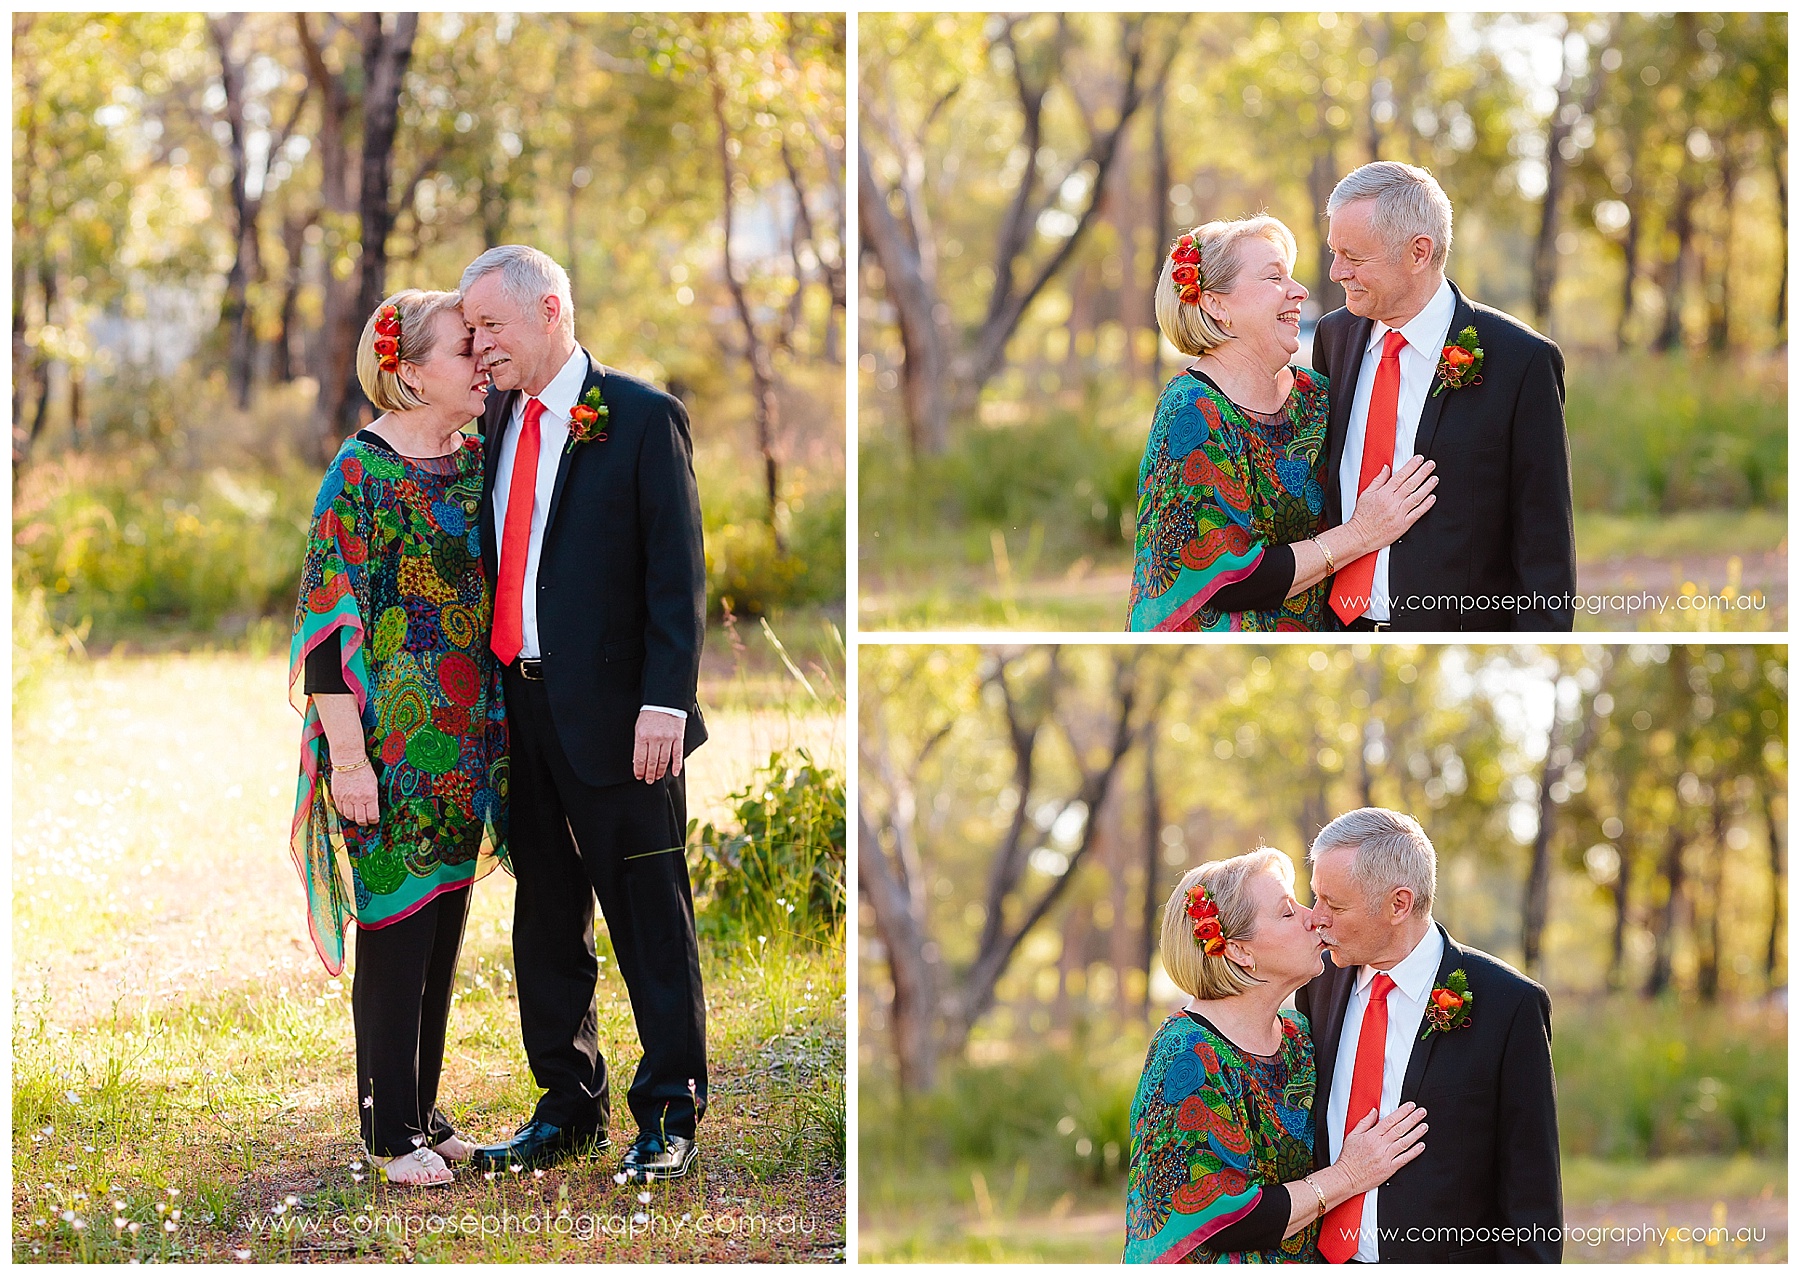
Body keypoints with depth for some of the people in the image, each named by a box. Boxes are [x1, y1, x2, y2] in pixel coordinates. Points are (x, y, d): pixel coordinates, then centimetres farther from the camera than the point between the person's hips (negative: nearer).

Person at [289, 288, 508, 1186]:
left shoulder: (478, 458, 10)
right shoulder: (362, 473, -12)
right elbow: (329, 616, -15)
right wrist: (346, 754, -19)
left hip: (469, 738, 7)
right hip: (394, 740, -7)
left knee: (443, 924, 12)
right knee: (396, 927, -1)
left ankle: (423, 1111, 21)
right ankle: (391, 1131, 8)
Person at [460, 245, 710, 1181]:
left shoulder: (641, 418, -6)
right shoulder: (496, 420, 12)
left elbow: (677, 572, -10)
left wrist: (665, 701, -17)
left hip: (614, 717, -6)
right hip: (519, 709, 6)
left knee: (650, 923, 0)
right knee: (546, 920, 12)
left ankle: (669, 1117, 9)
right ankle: (570, 1110, 23)